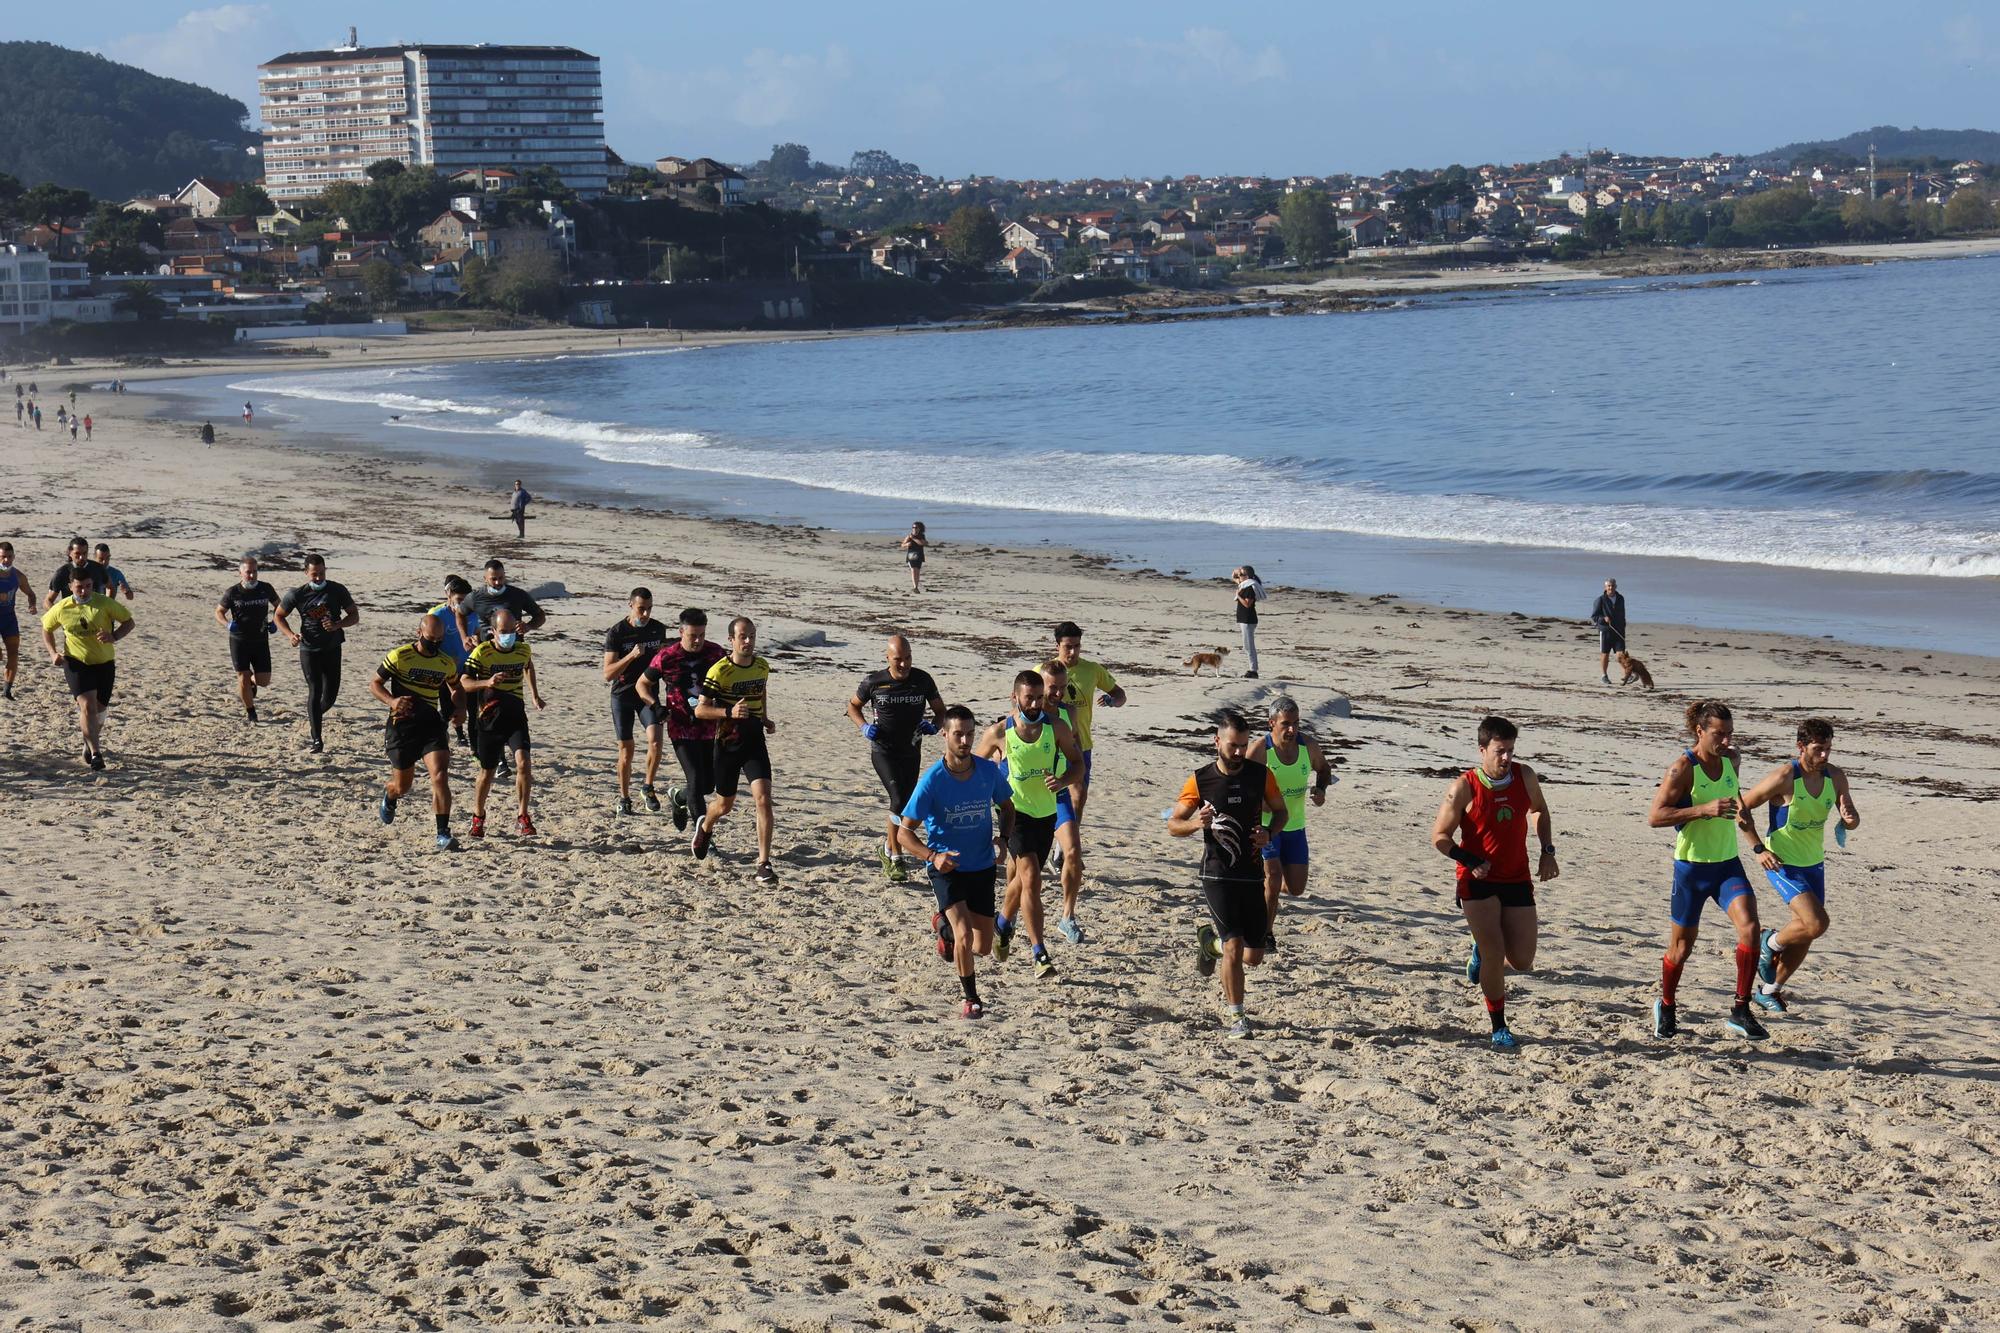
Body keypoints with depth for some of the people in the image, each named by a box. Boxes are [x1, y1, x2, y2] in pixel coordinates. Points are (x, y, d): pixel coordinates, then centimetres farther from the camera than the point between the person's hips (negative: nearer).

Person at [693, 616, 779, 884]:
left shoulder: (762, 666, 2)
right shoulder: (719, 671, -14)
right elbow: (700, 710, -13)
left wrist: (765, 719, 10)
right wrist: (729, 712, -29)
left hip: (755, 741, 3)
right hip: (727, 744, -3)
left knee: (763, 799, -15)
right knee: (725, 805, 13)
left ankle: (764, 863, -11)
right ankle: (705, 827, 51)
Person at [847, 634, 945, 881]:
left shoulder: (923, 680, -2)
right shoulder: (873, 682, -7)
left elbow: (941, 711, 9)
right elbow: (853, 706, 10)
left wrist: (934, 726, -13)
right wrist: (864, 727, -9)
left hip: (911, 752, 4)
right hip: (883, 750, -4)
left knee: (905, 803, 11)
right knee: (900, 800, -19)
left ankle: (888, 847, 35)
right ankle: (895, 858, -9)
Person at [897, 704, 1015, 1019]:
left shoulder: (989, 771, -8)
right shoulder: (932, 780, -18)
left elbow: (1007, 807, 12)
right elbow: (904, 832, -12)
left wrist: (1004, 838, -8)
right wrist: (932, 856, -28)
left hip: (982, 868, 4)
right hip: (946, 867, -4)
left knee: (983, 947, 8)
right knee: (965, 936, -21)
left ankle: (944, 924, 41)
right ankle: (969, 997, 5)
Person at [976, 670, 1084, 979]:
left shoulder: (1057, 728, -6)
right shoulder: (999, 732, -11)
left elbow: (1078, 763, 2)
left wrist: (1062, 781, -17)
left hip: (1046, 812, 4)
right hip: (1015, 812, -4)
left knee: (1021, 878, 19)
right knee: (1031, 878, -18)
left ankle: (1003, 923, 49)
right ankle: (1039, 953, -17)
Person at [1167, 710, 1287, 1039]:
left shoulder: (1261, 774, 0)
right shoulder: (1200, 780, -6)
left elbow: (1281, 811, 14)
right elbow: (1173, 824, 1)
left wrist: (1268, 832, -7)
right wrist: (1196, 823, -22)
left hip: (1253, 875, 3)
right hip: (1217, 876, -3)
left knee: (1254, 957, 8)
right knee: (1234, 948, -14)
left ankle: (1211, 940, 39)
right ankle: (1235, 1014, 3)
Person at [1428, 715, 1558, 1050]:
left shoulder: (1525, 776, -1)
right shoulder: (1464, 787, -13)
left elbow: (1539, 810, 21)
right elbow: (1439, 836, -6)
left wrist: (1547, 852, 9)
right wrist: (1471, 862, -19)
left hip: (1517, 880, 4)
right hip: (1478, 882, -4)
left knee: (1523, 961, 1)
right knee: (1495, 953, -12)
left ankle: (1480, 956, 36)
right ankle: (1499, 1029, 4)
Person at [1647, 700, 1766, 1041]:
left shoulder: (1731, 759, 3)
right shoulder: (1682, 768, -15)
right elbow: (1655, 816, -20)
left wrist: (1739, 805, 9)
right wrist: (1704, 810, -27)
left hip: (1728, 864, 4)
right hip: (1691, 867, -4)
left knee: (1749, 927, -19)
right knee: (1682, 946, 7)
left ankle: (1741, 1011, -10)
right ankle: (1666, 1008, 34)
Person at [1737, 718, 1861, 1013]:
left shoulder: (1835, 777, -3)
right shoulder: (1784, 778, -20)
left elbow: (1852, 819, 7)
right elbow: (1742, 807, -13)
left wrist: (1849, 819, -19)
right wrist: (1758, 849, -17)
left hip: (1814, 864, 7)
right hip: (1782, 864, -7)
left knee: (1803, 936, 12)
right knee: (1817, 923, -22)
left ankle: (1767, 991, 30)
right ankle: (1770, 944, 7)